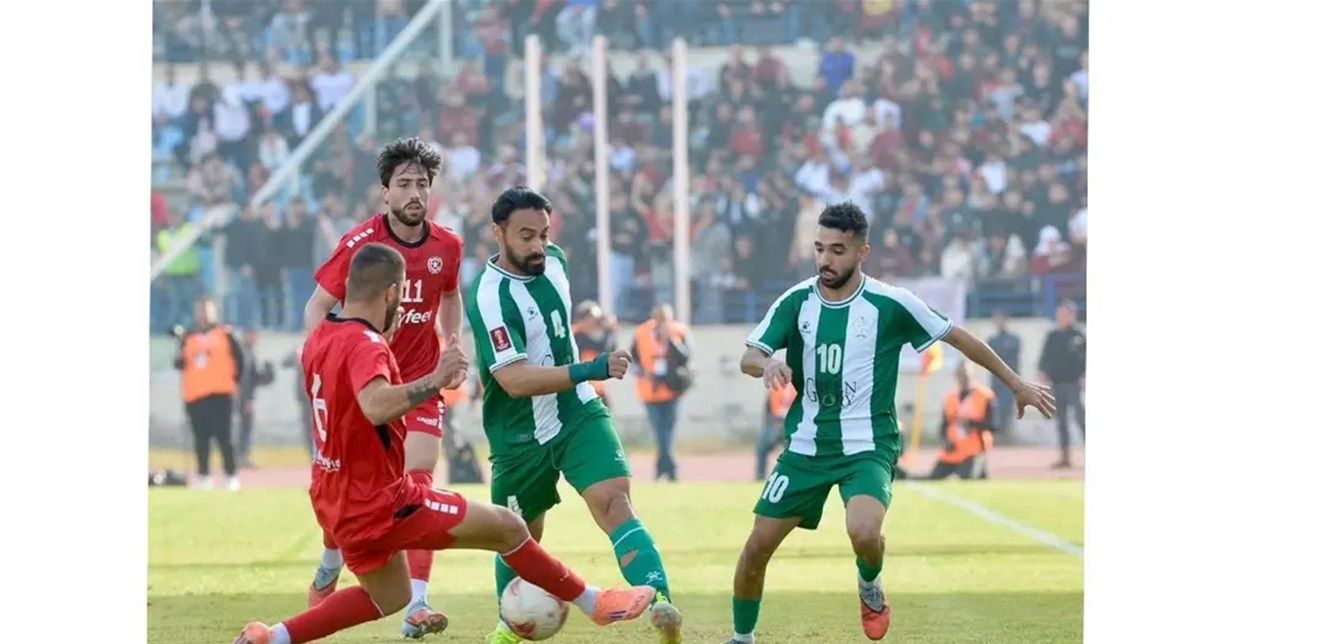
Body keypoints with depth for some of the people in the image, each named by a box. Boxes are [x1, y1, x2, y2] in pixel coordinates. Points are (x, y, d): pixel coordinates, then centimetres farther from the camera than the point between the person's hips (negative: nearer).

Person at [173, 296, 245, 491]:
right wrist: (180, 357, -11)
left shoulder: (224, 334, 4)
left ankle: (231, 476, -4)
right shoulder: (188, 337, 12)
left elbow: (239, 358, 5)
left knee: (223, 436, -6)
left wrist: (234, 380, 0)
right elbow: (179, 364, 8)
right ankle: (204, 476, 7)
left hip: (220, 394, -3)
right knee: (201, 438, 3)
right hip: (195, 395, 3)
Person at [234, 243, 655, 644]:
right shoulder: (365, 346, -23)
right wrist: (435, 380, -38)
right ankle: (594, 603, 13)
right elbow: (376, 407, -43)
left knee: (390, 598, 27)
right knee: (506, 527, 0)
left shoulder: (320, 338, 5)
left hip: (337, 504, 9)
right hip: (381, 504, -9)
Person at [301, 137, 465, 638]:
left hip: (420, 385, 2)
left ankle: (416, 606, -16)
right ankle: (327, 577, 33)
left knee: (419, 487, -12)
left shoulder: (447, 247, -1)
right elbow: (318, 306, -5)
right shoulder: (358, 243, -11)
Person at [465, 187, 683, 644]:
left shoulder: (554, 260, -1)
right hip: (520, 438, -3)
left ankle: (659, 602, -38)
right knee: (521, 538, 14)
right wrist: (589, 371, -42)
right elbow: (514, 379, -33)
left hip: (579, 416, 3)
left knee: (613, 502, -20)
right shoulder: (490, 297, -23)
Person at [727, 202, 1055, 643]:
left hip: (868, 448, -3)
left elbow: (957, 337, 2)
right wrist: (768, 364, -32)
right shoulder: (795, 302, -2)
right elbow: (748, 358, -7)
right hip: (806, 448, 3)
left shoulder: (889, 304, -9)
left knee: (863, 533, -31)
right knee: (757, 547, -1)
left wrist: (1016, 384, 8)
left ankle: (870, 588, 5)